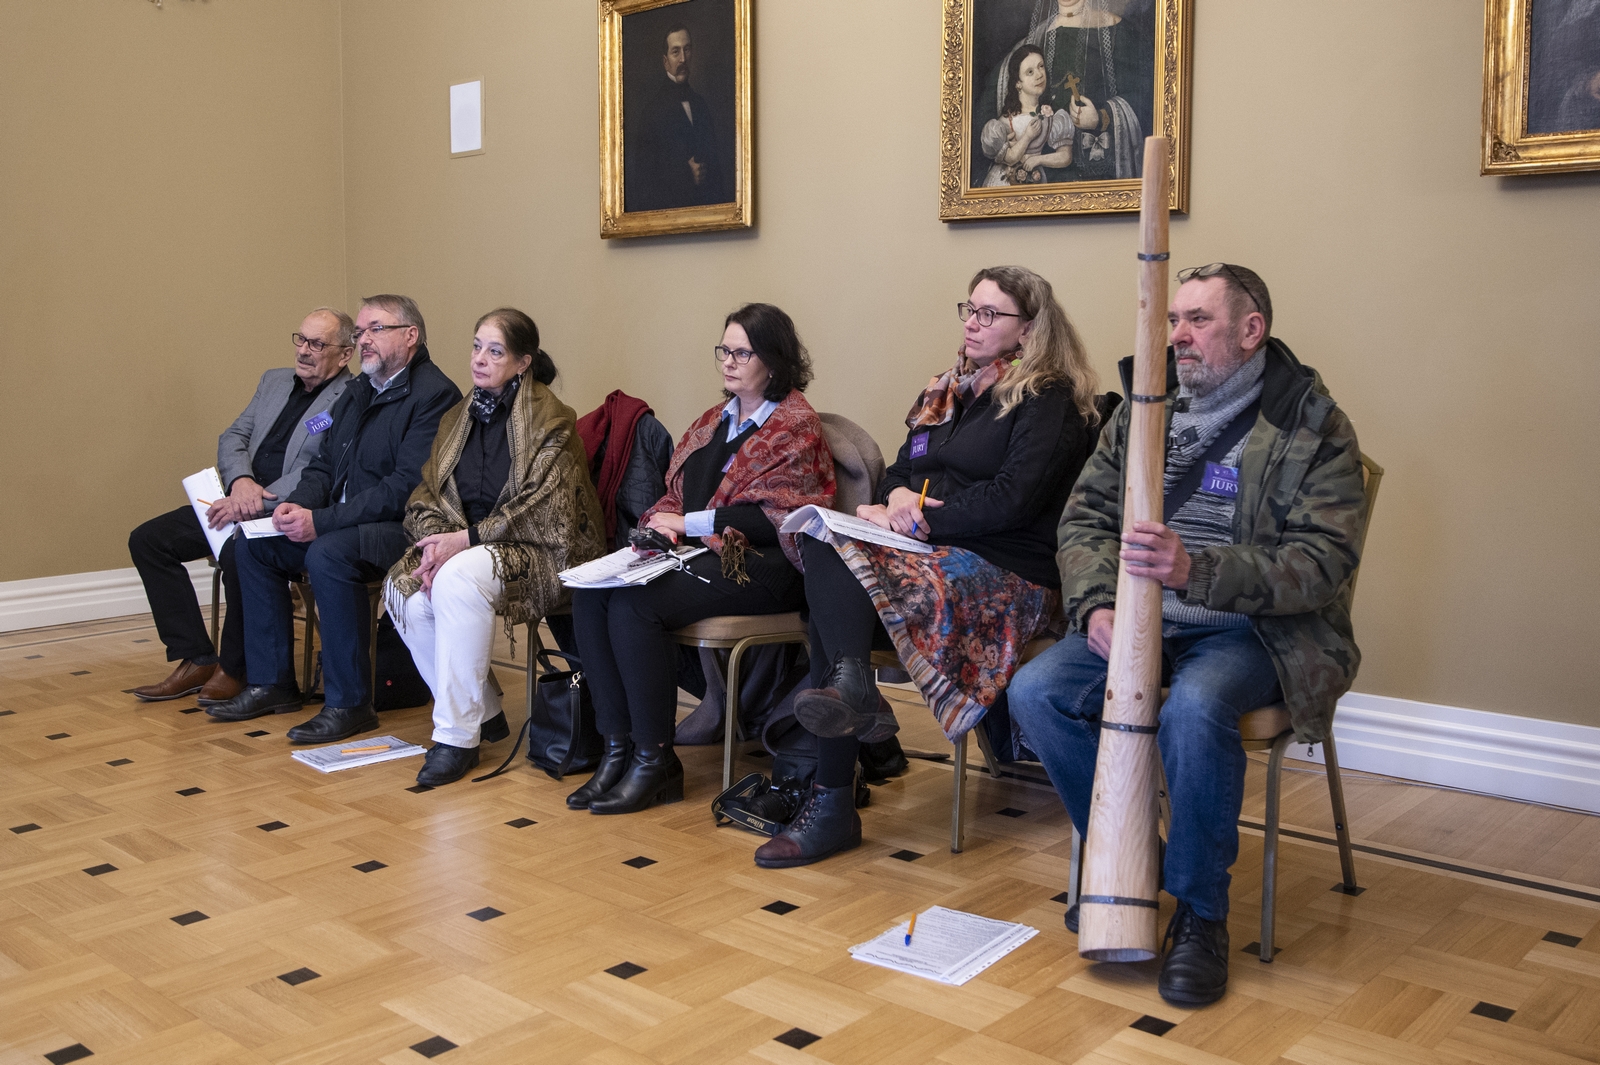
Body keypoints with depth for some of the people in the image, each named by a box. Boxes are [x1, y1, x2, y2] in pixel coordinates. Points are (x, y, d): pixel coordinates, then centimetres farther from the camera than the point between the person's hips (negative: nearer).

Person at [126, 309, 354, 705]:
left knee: (238, 549, -36)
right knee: (147, 539, -4)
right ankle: (196, 660, -1)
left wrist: (257, 503, -25)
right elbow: (233, 437, 13)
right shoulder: (274, 380, 18)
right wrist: (241, 480, -9)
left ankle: (234, 668, -13)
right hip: (241, 504, 8)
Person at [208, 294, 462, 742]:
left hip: (403, 528, -10)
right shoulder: (358, 391, 15)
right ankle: (271, 682, 10)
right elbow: (325, 463, 17)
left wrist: (321, 521, -24)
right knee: (254, 545, 3)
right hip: (343, 522, 10)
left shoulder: (434, 395, -15)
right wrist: (298, 503, -6)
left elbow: (406, 486, -23)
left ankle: (349, 702, -22)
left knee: (328, 554, -33)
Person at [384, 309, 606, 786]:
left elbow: (542, 509, -17)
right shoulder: (458, 417, 14)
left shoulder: (549, 419, -8)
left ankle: (457, 735, -24)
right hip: (463, 543, 7)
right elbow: (427, 494, 10)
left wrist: (466, 540, -22)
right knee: (403, 590, -21)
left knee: (459, 578, -34)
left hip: (538, 554, -7)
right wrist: (437, 540, -12)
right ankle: (483, 712, -3)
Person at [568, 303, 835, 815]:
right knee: (590, 595, -17)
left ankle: (655, 762, -17)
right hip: (697, 555, 8)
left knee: (635, 605, -29)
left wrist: (689, 523, -12)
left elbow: (772, 517, -13)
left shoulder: (796, 426, -3)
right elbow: (677, 493, 21)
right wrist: (664, 524, -2)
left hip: (762, 567, -8)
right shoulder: (716, 420, 21)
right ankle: (618, 748, -12)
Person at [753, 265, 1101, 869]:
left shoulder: (1050, 402, 0)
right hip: (930, 552, 7)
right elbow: (898, 471, 22)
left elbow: (1011, 499, -13)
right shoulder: (948, 392, 23)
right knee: (823, 545, -23)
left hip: (1006, 574, -7)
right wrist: (898, 497, -1)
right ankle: (851, 693, -34)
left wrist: (918, 520, -11)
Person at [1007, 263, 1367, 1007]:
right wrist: (1096, 604, -12)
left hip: (1250, 631, -5)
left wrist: (1197, 570, -29)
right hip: (1142, 620, 5)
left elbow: (1323, 561, -14)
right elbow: (1085, 515, 8)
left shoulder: (1315, 429, -4)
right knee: (1035, 692, -18)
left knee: (1193, 710, -36)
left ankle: (1200, 913, -12)